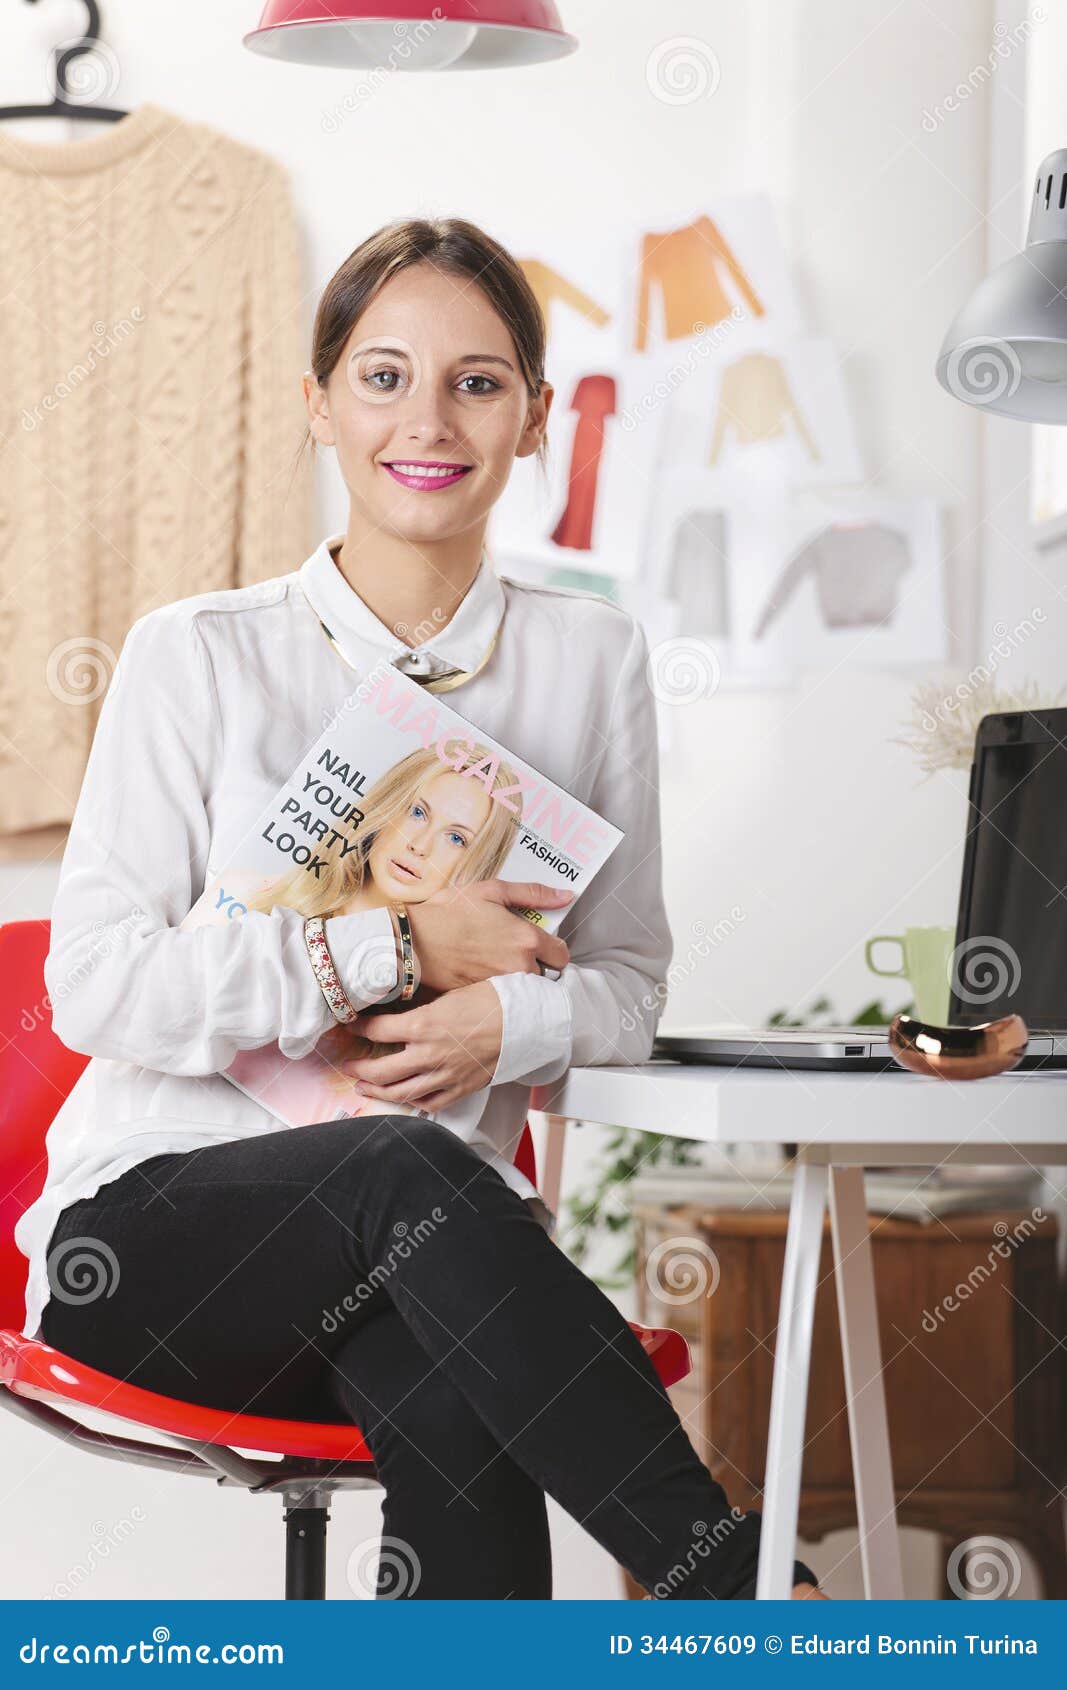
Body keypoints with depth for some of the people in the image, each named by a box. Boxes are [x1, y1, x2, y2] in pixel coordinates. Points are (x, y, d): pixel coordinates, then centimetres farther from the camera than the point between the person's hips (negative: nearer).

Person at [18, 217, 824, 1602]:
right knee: (409, 1172, -37)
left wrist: (510, 1020, -14)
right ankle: (739, 1585, -34)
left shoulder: (592, 657, 9)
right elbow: (93, 986, -7)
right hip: (152, 1219, -1)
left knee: (454, 1406, -36)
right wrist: (394, 945, -15)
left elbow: (628, 982, 10)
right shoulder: (200, 656, 1)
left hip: (440, 1241, 2)